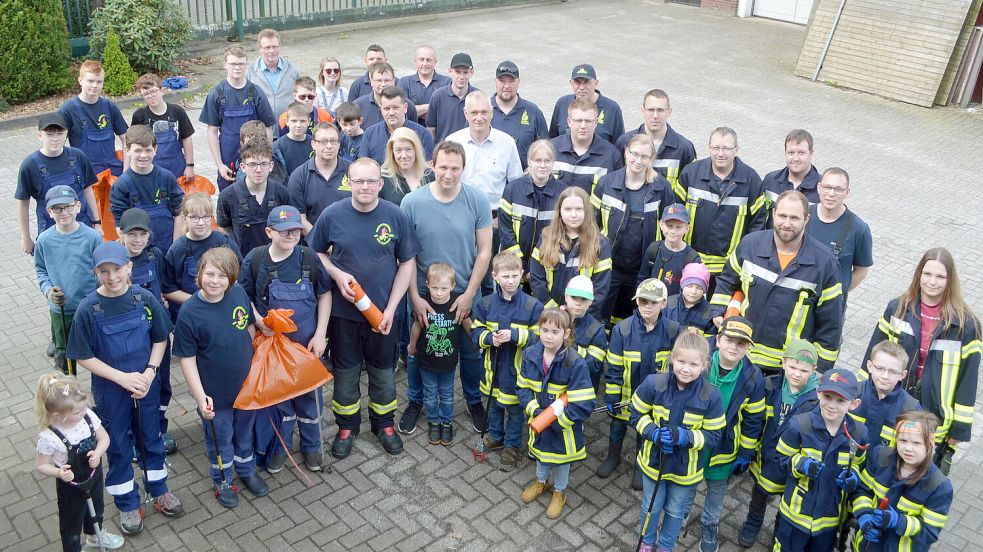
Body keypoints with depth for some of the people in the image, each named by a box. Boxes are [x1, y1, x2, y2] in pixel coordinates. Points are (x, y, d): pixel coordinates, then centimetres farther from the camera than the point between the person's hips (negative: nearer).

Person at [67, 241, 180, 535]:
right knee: (119, 446, 15)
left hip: (147, 385, 2)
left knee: (151, 438, 19)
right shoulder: (88, 309, -17)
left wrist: (149, 372, -14)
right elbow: (84, 357, -11)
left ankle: (159, 490, 41)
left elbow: (160, 339, -1)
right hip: (111, 390, -1)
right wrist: (122, 377, -18)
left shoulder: (146, 299, -12)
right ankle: (127, 504, 34)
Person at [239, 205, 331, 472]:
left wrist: (320, 334, -6)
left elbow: (324, 295, -1)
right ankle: (280, 445, 37)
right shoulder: (255, 259, -11)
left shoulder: (309, 257, -11)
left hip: (307, 342, 0)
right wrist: (259, 321, -17)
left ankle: (311, 445, 36)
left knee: (309, 396, 14)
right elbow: (244, 297, 0)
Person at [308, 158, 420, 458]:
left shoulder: (396, 216, -10)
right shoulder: (332, 215, -9)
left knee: (383, 370, 16)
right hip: (343, 310, 0)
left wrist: (391, 309, -10)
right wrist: (337, 274, -15)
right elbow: (315, 252, 5)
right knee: (345, 371, 15)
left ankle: (384, 423, 38)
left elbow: (407, 263, -4)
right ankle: (347, 426, 36)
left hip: (383, 310, 0)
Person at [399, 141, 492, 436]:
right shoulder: (412, 202, -14)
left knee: (471, 352, 15)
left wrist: (469, 294, -9)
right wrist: (414, 297, -10)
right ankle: (415, 401, 40)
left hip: (466, 293, 0)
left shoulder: (478, 201, -12)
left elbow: (484, 252, -7)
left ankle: (474, 401, 39)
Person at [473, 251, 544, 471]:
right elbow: (476, 332, 0)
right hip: (493, 368, 3)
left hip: (517, 370, -3)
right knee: (494, 405, 24)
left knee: (515, 410, 14)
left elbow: (539, 337, -14)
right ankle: (495, 436, 47)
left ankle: (512, 445, 33)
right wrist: (490, 338, -21)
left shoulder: (532, 305, -14)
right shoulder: (486, 304, -5)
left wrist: (514, 335, -27)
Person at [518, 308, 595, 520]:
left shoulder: (575, 363, -28)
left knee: (561, 457, 19)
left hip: (564, 424, -4)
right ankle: (541, 482, 56)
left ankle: (559, 492, 45)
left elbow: (583, 405, -27)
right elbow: (523, 388, -3)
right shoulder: (531, 355, -13)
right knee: (541, 450, 27)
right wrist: (535, 411, -18)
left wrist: (555, 420, -24)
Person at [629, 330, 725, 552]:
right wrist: (653, 433, -24)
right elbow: (636, 414, -7)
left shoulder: (710, 396, -21)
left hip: (685, 467, 0)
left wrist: (686, 437, -30)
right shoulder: (654, 383, -22)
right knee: (651, 506, 22)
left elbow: (713, 436, -12)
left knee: (675, 511, 22)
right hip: (654, 459, 0)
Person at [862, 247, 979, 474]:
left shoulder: (966, 324, -11)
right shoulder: (897, 308, -4)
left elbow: (968, 377, -6)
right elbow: (874, 355, 3)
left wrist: (960, 427, -5)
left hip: (934, 419, -2)